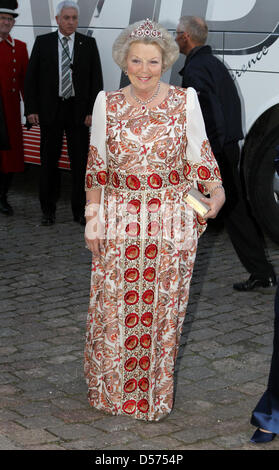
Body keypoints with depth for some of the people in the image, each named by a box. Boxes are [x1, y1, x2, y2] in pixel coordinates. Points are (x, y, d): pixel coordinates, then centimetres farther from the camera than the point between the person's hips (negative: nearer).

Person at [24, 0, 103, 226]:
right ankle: (48, 209, 16)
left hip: (78, 112, 0)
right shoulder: (43, 42, 3)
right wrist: (31, 109, -4)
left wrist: (93, 111, -6)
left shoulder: (88, 44, 3)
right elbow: (31, 77, 3)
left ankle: (79, 210, 10)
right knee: (49, 162, 5)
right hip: (50, 111, 0)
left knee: (80, 162, 2)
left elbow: (97, 80, 2)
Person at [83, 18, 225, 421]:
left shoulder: (185, 101, -1)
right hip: (119, 223, 1)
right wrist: (92, 218, 4)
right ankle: (111, 389, 28)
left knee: (163, 309, 7)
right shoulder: (107, 104, 2)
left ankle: (154, 394, 24)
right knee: (114, 309, 7)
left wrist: (216, 192, -14)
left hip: (171, 225, -1)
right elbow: (96, 167, 6)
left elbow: (201, 157, 3)